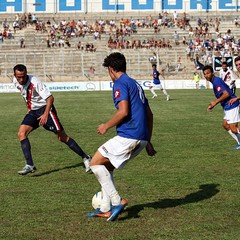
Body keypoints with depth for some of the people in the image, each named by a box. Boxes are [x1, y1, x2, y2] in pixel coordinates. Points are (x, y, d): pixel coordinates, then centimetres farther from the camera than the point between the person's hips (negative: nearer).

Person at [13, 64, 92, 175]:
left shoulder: (34, 82, -24)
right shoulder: (16, 82, -3)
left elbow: (50, 98, -26)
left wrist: (46, 114, -35)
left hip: (45, 109, -7)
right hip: (33, 111, 7)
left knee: (62, 137, -7)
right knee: (21, 133, -13)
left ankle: (86, 158, 5)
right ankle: (30, 165, -13)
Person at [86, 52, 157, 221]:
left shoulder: (120, 84, -7)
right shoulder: (135, 84, 22)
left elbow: (123, 111, -20)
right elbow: (149, 114, 23)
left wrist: (106, 126, -5)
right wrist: (148, 142, 27)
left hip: (128, 136, -9)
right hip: (141, 139, 9)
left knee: (95, 163, 2)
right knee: (106, 166, 18)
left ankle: (117, 201, -3)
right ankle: (106, 209, 16)